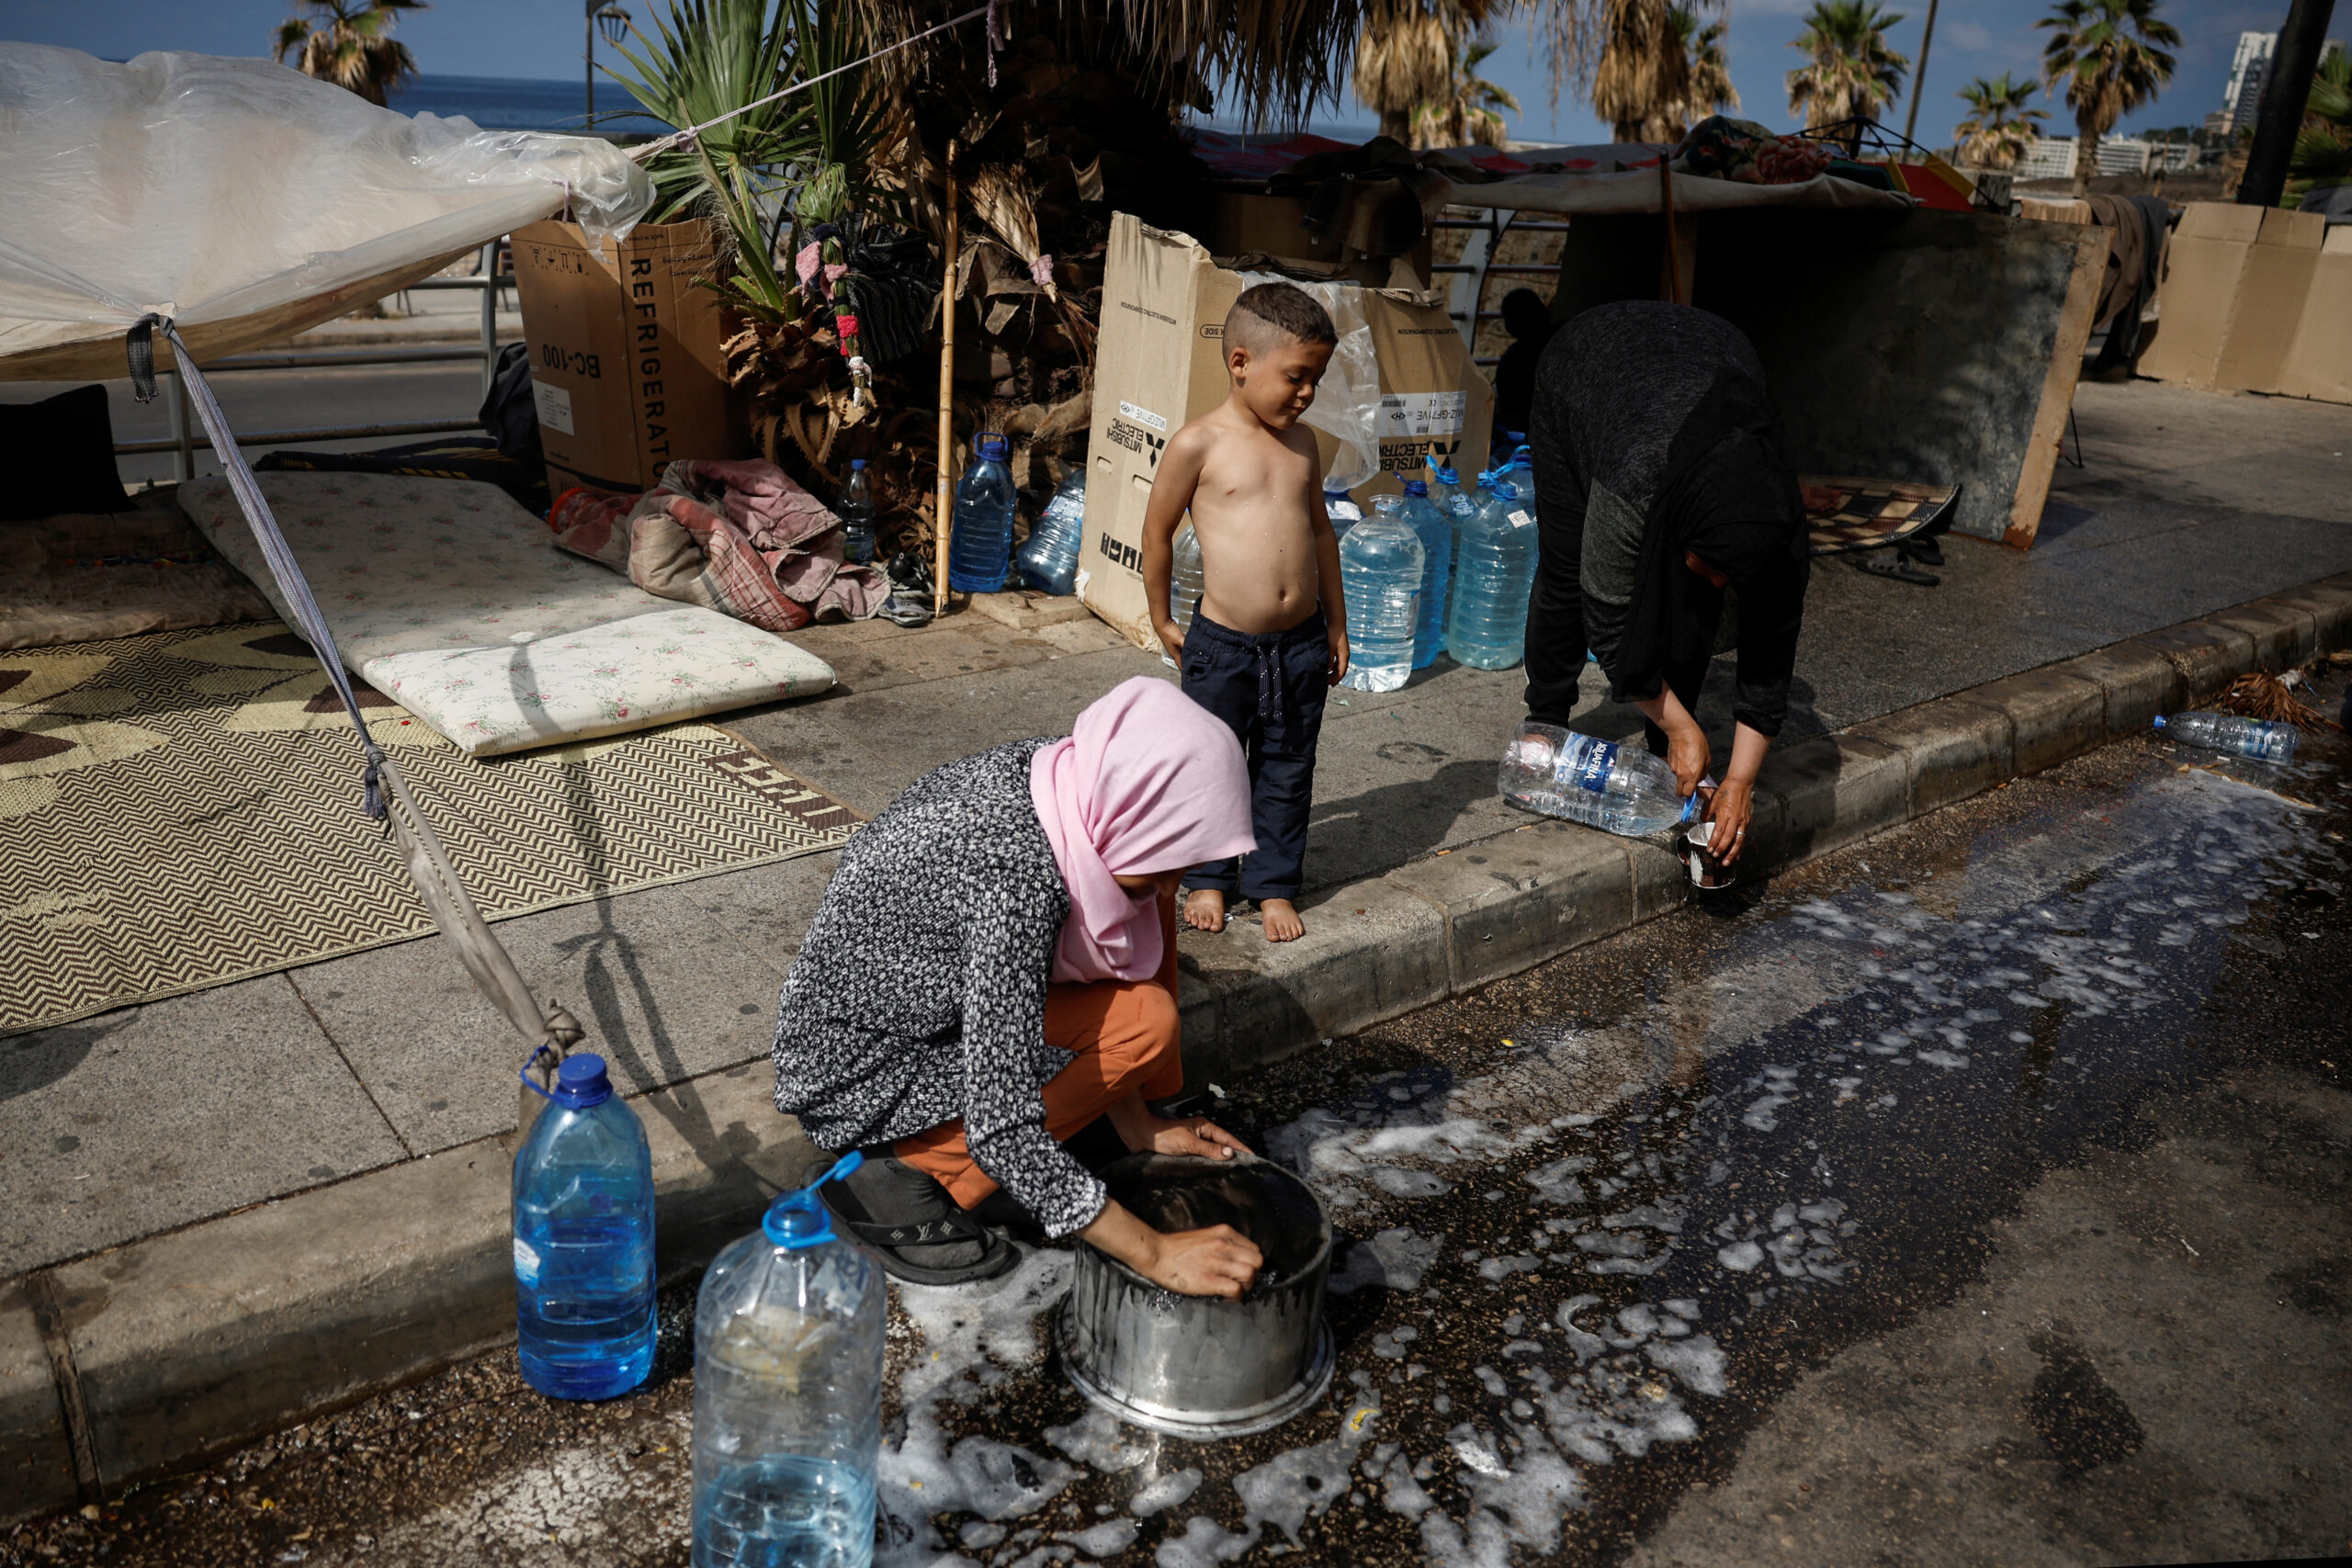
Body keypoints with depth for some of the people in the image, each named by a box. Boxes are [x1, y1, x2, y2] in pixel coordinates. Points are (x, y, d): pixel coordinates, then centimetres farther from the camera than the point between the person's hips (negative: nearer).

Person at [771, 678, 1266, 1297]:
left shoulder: (1039, 769, -11)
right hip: (856, 1075, -8)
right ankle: (903, 1176, -9)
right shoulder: (1015, 878, -36)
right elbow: (1001, 1132, -35)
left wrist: (1137, 1125, 5)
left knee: (1139, 898, 0)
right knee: (1144, 1021, -19)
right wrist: (1154, 1256, -29)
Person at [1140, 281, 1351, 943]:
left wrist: (1335, 622, 18)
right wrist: (1162, 620, 5)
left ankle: (1274, 882, 30)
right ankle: (1209, 877, 31)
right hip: (1223, 646, -4)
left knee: (1287, 772, 13)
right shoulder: (1198, 445, -11)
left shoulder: (1300, 442, 6)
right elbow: (1157, 531, -1)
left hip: (1301, 642, 4)